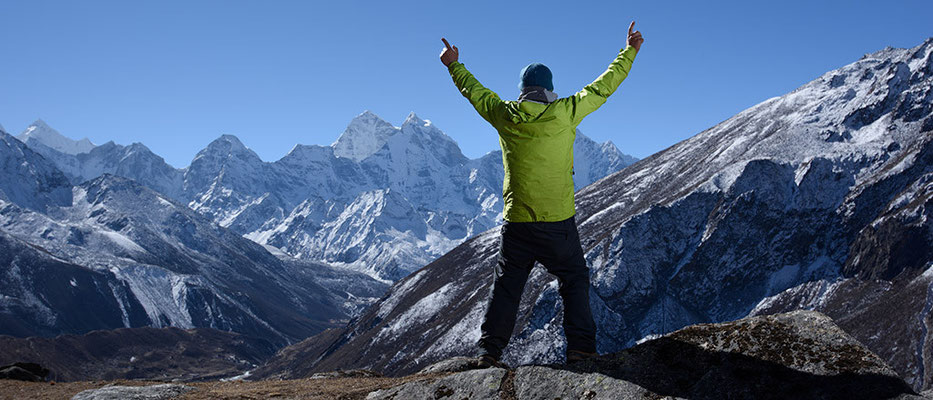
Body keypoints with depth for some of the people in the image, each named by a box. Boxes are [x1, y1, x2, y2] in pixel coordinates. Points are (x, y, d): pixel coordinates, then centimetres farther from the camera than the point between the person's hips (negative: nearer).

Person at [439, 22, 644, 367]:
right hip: (558, 222, -2)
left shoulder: (504, 116, -1)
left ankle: (489, 350, 14)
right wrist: (630, 50, 16)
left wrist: (453, 65, 34)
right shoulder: (564, 113, -7)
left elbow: (474, 91, 17)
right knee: (574, 281, 10)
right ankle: (580, 347, 4)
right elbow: (603, 86, 3)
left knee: (506, 286, 12)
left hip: (516, 222, 3)